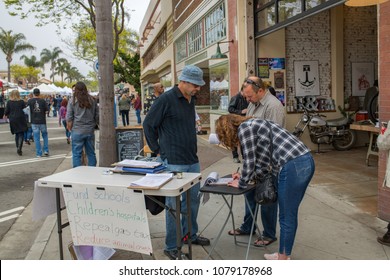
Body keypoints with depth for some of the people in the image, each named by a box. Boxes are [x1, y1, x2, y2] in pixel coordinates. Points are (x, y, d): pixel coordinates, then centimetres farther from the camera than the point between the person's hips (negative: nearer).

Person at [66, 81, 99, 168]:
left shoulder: (72, 101, -4)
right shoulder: (92, 100, 4)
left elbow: (69, 118, -4)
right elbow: (97, 116, 9)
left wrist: (69, 128, 10)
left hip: (77, 131, -3)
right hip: (90, 131, 3)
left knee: (77, 154, 4)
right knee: (91, 153, 12)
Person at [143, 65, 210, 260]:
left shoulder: (190, 100, 11)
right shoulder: (166, 99, -13)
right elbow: (148, 125, -9)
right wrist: (158, 151, -6)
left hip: (192, 160, 8)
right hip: (173, 163, -8)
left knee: (193, 199, 17)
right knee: (174, 204, 1)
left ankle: (190, 234, 35)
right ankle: (171, 246, 14)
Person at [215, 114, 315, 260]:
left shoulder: (244, 128, -3)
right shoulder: (254, 125, 23)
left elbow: (249, 162, -3)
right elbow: (263, 160, 26)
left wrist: (241, 183, 12)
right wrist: (247, 176, 31)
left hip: (293, 167, -10)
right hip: (306, 162, 10)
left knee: (286, 217, 5)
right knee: (290, 215, 19)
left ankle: (283, 258, 20)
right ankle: (283, 255, 33)